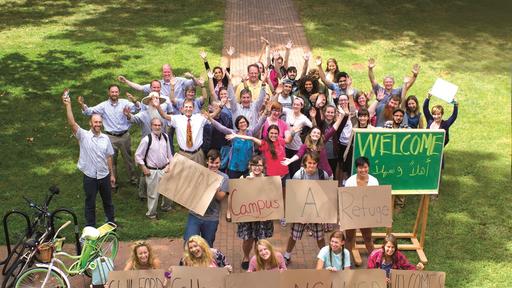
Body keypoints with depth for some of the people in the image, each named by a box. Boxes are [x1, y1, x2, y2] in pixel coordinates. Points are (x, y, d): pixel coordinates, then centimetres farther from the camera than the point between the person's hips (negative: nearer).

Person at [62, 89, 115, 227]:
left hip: (104, 176, 3)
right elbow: (72, 123, -25)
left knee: (107, 200, 19)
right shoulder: (83, 136, -11)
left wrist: (112, 174, 8)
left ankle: (111, 221, 39)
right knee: (90, 203, 10)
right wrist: (68, 105, -36)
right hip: (90, 177, -3)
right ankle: (90, 227, 25)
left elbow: (109, 157, 5)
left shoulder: (105, 138, -1)